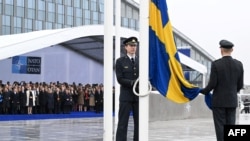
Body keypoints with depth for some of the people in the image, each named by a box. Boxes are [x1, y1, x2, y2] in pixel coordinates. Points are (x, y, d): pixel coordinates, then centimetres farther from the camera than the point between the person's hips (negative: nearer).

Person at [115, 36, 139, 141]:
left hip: (139, 96, 3)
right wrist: (133, 83, -19)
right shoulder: (120, 61, 3)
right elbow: (120, 79, -5)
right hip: (126, 96, -3)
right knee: (122, 124, -3)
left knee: (139, 123, 5)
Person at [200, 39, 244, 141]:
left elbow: (212, 84, -13)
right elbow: (240, 85, 5)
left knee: (220, 127, 0)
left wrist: (204, 91, 7)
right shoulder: (239, 64, 1)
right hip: (232, 101, 4)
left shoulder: (216, 64, -12)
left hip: (219, 101, -4)